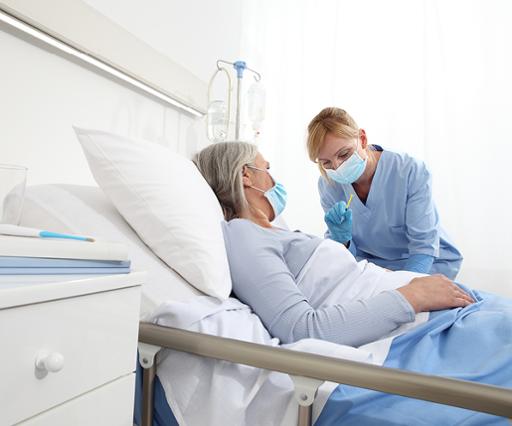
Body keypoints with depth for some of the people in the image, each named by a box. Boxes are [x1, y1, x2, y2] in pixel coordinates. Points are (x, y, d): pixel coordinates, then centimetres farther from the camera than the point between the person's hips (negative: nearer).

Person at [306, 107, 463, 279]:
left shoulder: (412, 172, -24)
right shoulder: (328, 184, -14)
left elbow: (424, 247, -21)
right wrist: (341, 239, -31)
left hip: (429, 263, -2)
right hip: (371, 263, 3)